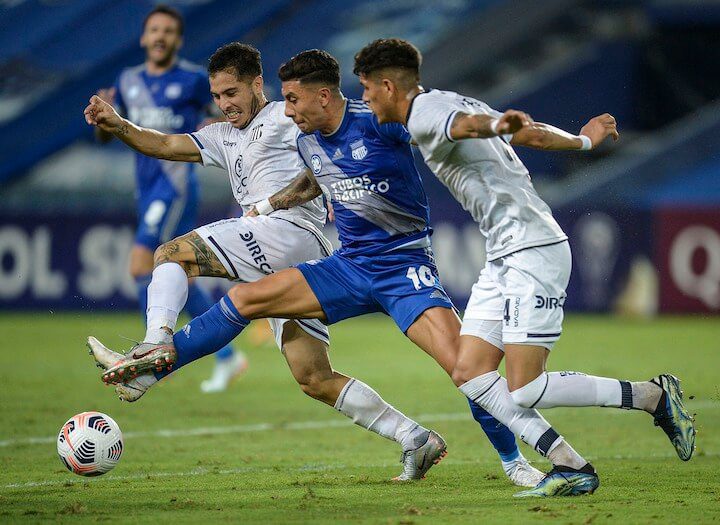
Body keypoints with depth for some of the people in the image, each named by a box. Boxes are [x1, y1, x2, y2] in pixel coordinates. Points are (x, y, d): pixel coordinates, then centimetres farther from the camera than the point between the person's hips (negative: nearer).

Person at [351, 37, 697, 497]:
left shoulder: (424, 113, -10)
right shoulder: (447, 104, 20)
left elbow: (466, 122, -33)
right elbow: (532, 134, 30)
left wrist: (497, 125, -54)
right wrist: (582, 141, 46)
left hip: (533, 250, -10)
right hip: (504, 256, 10)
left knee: (525, 390, -12)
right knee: (470, 375, 2)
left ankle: (654, 396, 2)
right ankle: (571, 467, -1)